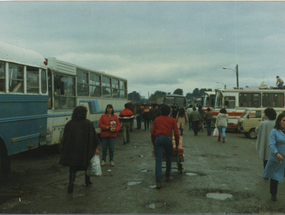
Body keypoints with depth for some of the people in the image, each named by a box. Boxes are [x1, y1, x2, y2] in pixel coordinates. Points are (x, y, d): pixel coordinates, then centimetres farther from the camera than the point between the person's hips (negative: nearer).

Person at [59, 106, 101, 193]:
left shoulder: (69, 124, -3)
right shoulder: (88, 124, -5)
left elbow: (64, 138, 0)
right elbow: (93, 137, -3)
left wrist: (65, 149, 8)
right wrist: (95, 148, 5)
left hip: (72, 150, 0)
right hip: (85, 150, 0)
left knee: (73, 167, 6)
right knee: (86, 164, 20)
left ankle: (71, 181, -14)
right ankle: (87, 181, 32)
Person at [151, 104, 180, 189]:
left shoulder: (156, 119, 19)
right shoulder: (172, 120, 14)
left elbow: (152, 133, 16)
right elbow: (176, 134, 9)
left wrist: (154, 143, 27)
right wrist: (177, 145, 19)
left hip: (158, 138, 1)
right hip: (167, 138, -1)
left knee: (158, 160, -4)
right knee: (169, 157, 23)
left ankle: (158, 182, -12)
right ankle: (168, 175, 36)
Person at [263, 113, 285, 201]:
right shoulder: (274, 132, -5)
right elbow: (272, 144, -14)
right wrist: (277, 153, -31)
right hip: (276, 160, -2)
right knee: (274, 178, 12)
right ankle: (273, 195, 29)